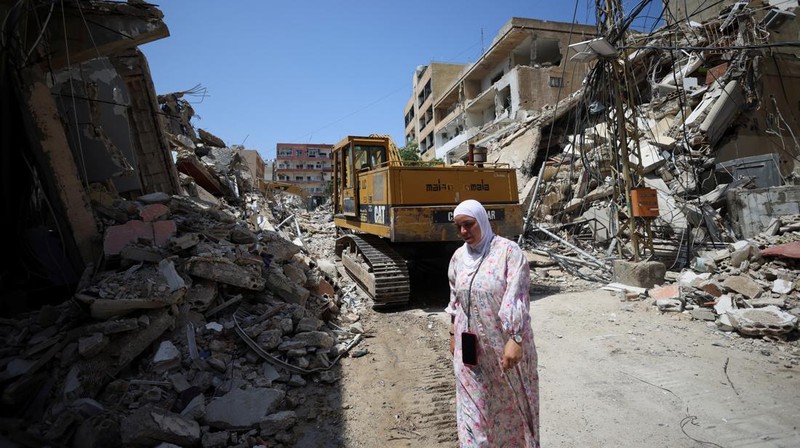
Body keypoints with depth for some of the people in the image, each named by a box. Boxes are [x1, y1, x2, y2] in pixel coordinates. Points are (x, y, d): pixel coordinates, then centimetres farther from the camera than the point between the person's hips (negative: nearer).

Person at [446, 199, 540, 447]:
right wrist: (454, 334, 13)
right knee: (473, 403, 11)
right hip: (470, 346, 4)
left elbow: (517, 298, -19)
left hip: (505, 343, -4)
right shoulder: (458, 256, 2)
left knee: (510, 401, 16)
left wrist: (515, 339, -23)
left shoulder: (508, 251, -15)